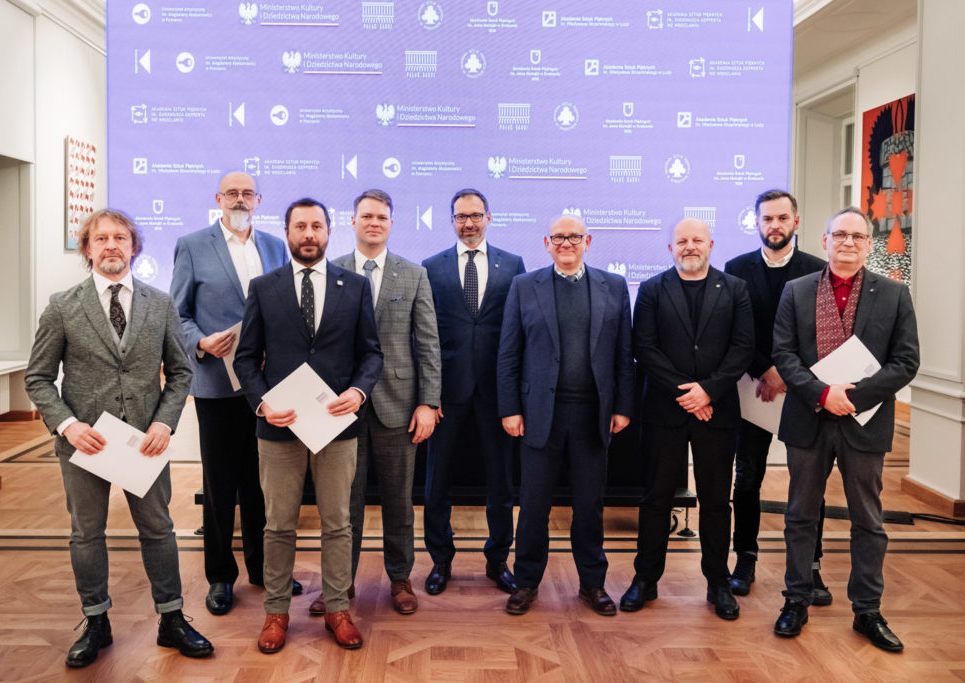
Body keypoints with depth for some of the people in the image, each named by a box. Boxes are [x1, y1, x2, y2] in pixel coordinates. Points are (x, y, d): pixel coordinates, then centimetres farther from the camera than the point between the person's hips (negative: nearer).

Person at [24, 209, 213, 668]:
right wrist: (66, 423, -14)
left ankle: (171, 620, 25)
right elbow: (38, 378, 1)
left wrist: (164, 422, -9)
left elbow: (180, 371, 5)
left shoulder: (160, 305, 2)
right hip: (84, 438, 0)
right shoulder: (63, 307, -2)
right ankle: (96, 624, 30)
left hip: (145, 439, 1)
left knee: (158, 529, 10)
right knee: (86, 533, 12)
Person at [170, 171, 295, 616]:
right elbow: (177, 313, 0)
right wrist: (201, 343, -17)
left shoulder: (275, 247, 10)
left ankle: (261, 565, 29)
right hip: (218, 382, -3)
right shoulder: (192, 246, 1)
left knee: (261, 479, 13)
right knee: (219, 483, 7)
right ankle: (220, 576, 22)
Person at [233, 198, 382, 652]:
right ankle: (276, 610, 26)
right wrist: (260, 402, -11)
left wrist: (359, 390, -14)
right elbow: (246, 356, 5)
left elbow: (371, 352, 5)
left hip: (337, 423, 0)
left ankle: (337, 608, 26)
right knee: (279, 526, 11)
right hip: (279, 425, 0)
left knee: (337, 524, 11)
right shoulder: (263, 288, 5)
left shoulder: (355, 287, 5)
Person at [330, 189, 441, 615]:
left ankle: (400, 578, 27)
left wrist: (428, 402, -5)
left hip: (397, 402, 0)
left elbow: (428, 344, 2)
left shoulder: (415, 276, 5)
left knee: (398, 499, 10)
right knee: (344, 497, 9)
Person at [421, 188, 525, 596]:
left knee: (500, 478, 10)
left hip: (496, 387, 0)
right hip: (448, 387, 0)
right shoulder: (431, 268, 4)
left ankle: (498, 559, 27)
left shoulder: (512, 266, 4)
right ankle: (440, 560, 26)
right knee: (437, 478, 9)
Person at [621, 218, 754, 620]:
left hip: (716, 409, 1)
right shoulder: (652, 290, 4)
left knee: (716, 500, 9)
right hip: (665, 409, 0)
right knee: (657, 497, 7)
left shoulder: (734, 290, 7)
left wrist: (708, 390, -13)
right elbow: (644, 349, -4)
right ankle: (645, 579, 19)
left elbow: (743, 348, -1)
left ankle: (718, 583, 22)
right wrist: (684, 391, -12)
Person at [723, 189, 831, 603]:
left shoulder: (818, 270, 2)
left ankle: (811, 567, 16)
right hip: (754, 386, 1)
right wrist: (764, 372, -12)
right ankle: (745, 561, 19)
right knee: (747, 479, 6)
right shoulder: (737, 269, 3)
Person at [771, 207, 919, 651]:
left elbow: (905, 362, -5)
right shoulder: (796, 291, 2)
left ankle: (867, 611, 26)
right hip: (808, 421, 1)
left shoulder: (894, 295, 1)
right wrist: (822, 393, -17)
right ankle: (796, 602, 26)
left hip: (864, 423, 0)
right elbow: (783, 353, -4)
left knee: (868, 521, 11)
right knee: (801, 516, 12)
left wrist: (853, 395, -17)